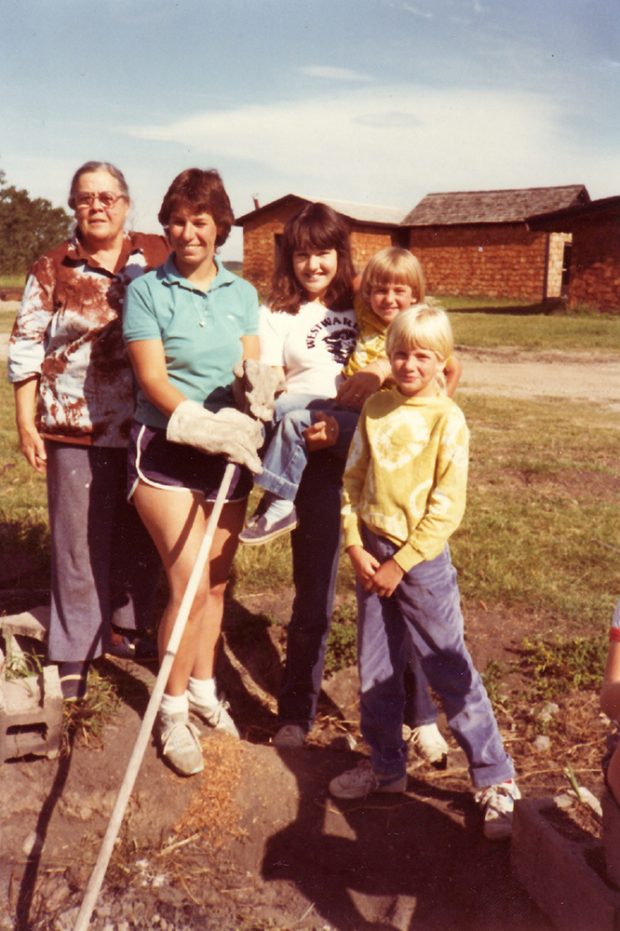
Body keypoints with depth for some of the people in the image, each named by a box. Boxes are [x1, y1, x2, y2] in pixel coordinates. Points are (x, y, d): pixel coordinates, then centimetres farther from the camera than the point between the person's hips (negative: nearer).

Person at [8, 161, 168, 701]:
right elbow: (25, 350, 2)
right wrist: (26, 423, -3)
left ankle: (130, 625, 34)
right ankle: (73, 653, 18)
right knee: (80, 543, 5)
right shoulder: (51, 271, 2)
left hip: (149, 427, 2)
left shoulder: (159, 258, 5)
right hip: (77, 430, -2)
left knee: (142, 536, 13)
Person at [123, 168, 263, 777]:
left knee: (217, 580, 12)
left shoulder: (242, 293, 8)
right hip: (166, 450, -4)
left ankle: (203, 689, 33)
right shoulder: (147, 291, -5)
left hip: (228, 454, 4)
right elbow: (152, 378, -13)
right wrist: (202, 424, -26)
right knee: (190, 582, -9)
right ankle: (172, 711, 12)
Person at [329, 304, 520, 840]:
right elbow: (352, 480, 6)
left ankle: (496, 780, 16)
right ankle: (386, 766, 33)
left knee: (450, 671, 0)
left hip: (422, 557, -5)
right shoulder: (375, 409, 4)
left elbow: (447, 506, -12)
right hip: (372, 554, 5)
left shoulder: (447, 419, -10)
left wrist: (401, 563, -13)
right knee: (375, 670, 14)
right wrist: (357, 548, -4)